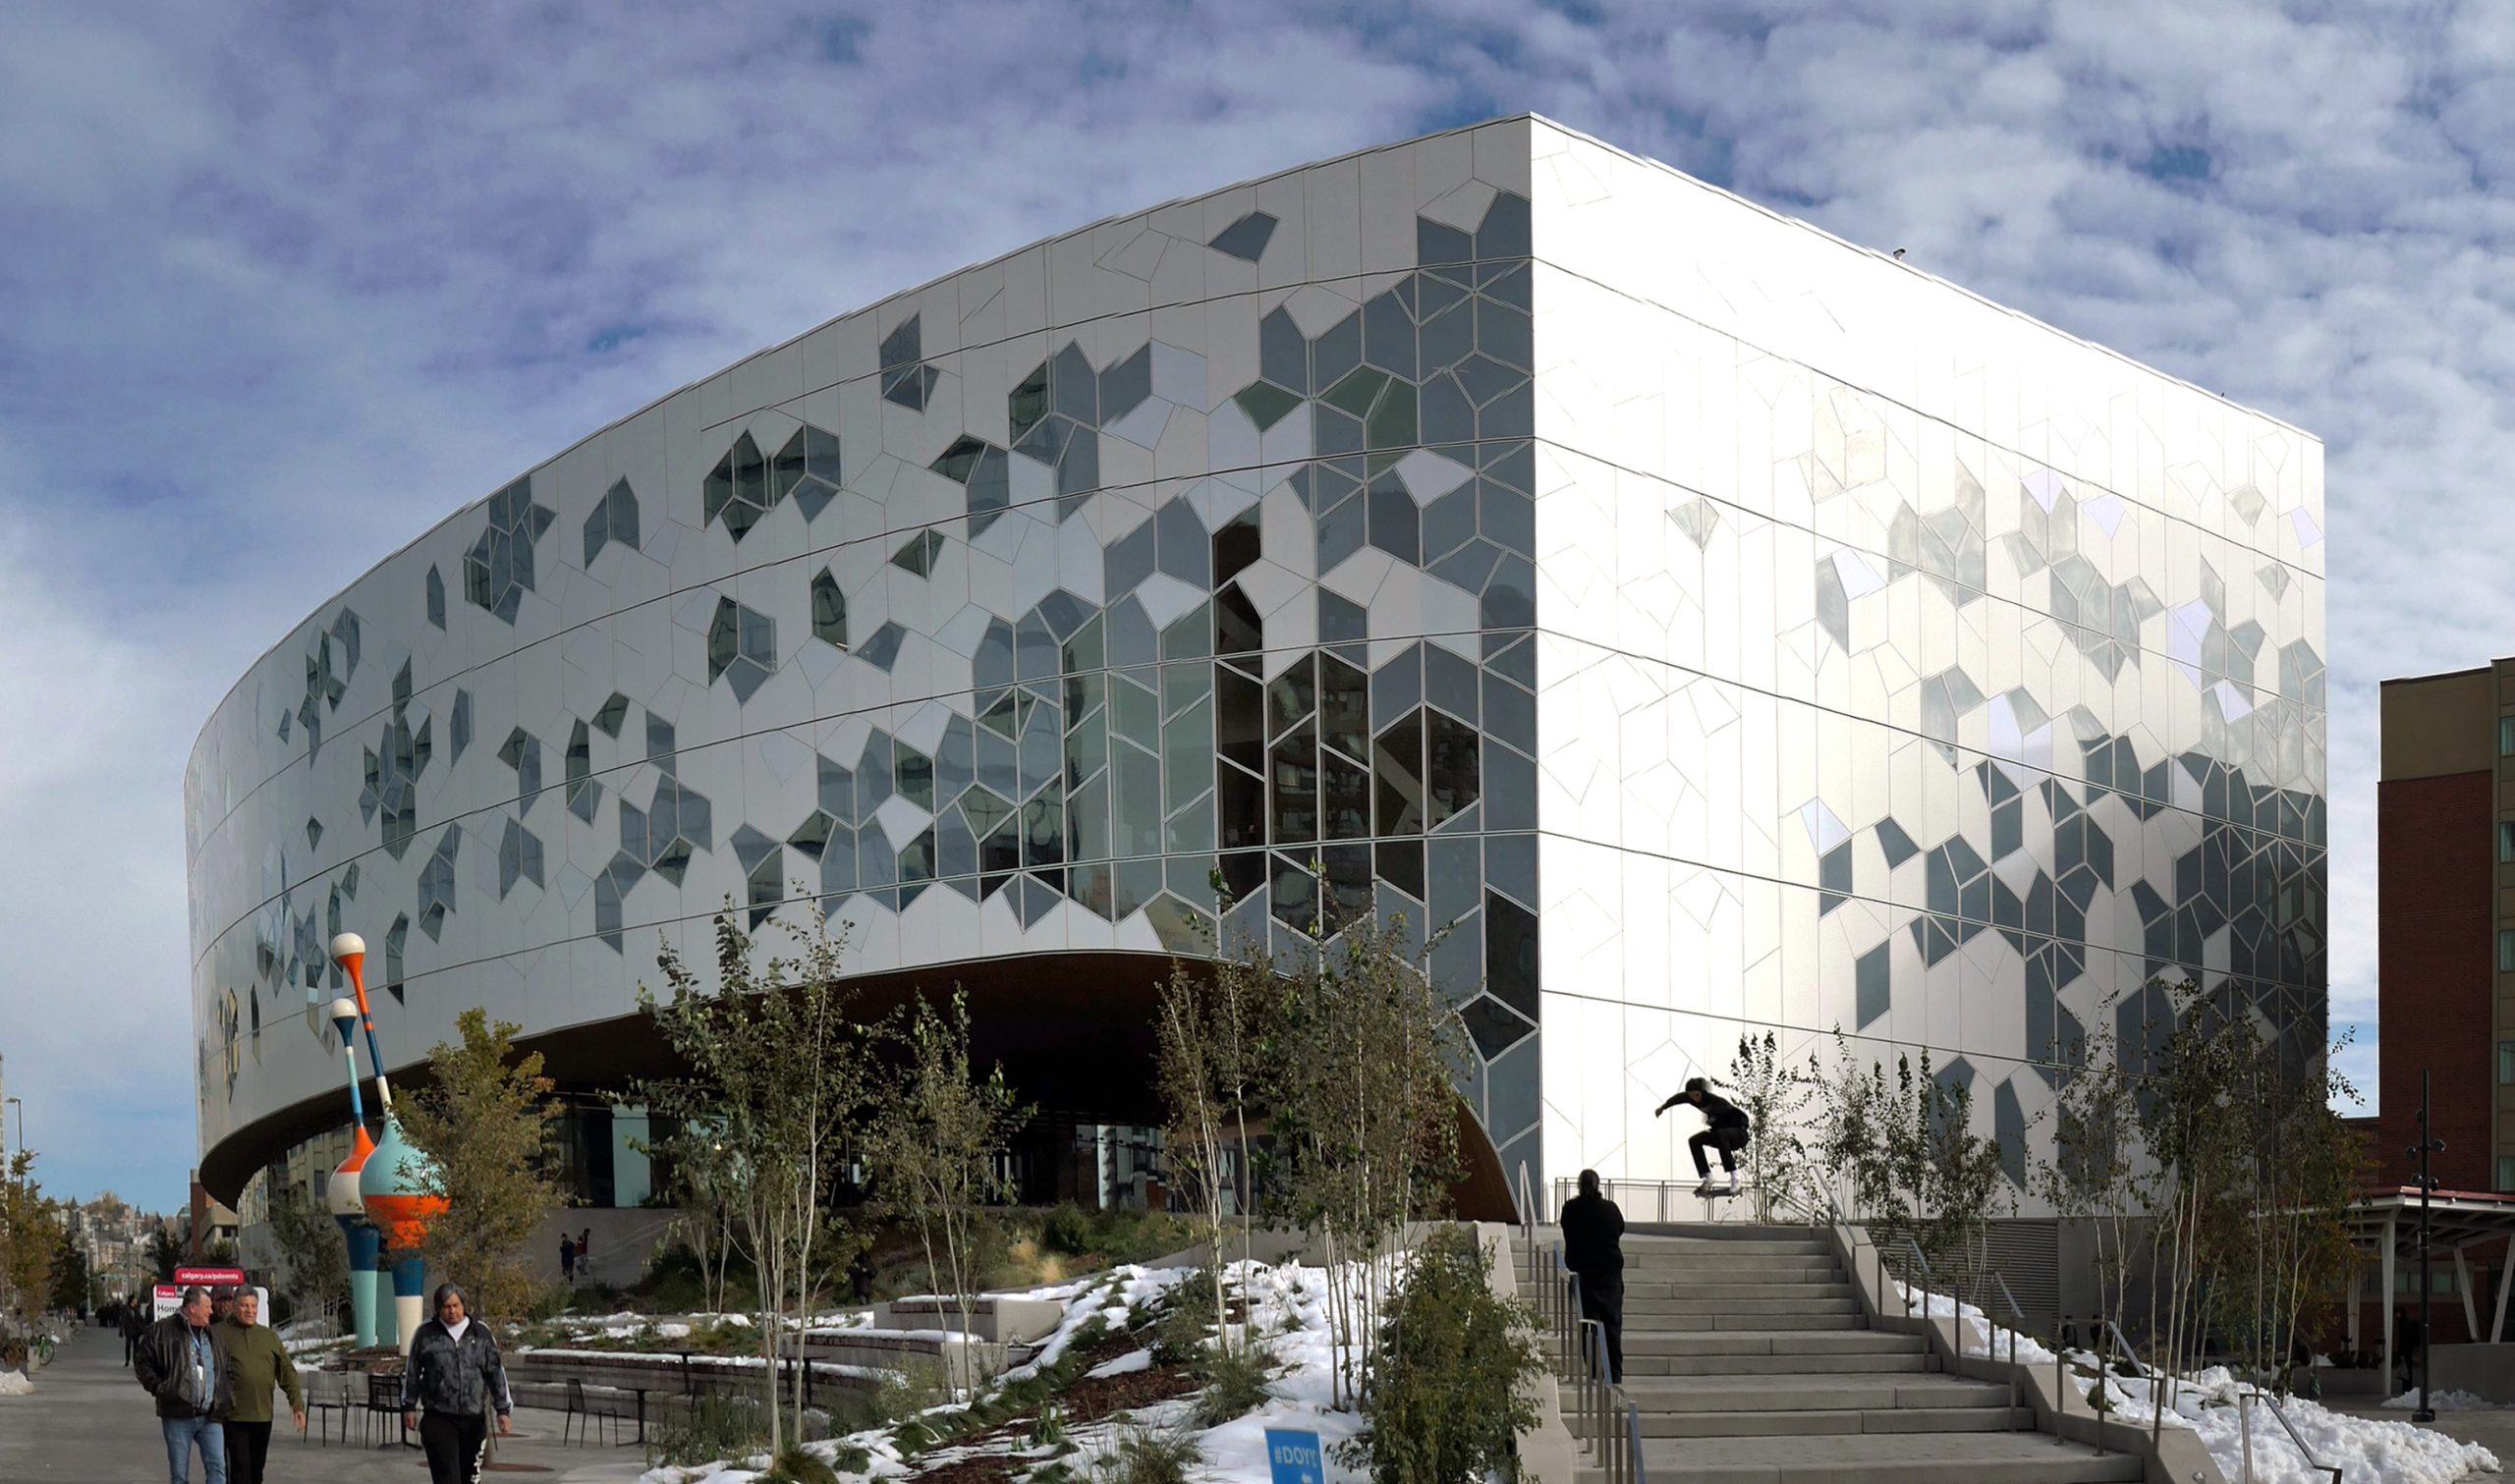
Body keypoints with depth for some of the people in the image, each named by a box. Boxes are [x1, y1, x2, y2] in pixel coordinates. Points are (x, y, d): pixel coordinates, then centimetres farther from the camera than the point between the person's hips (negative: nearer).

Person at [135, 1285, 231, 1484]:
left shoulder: (214, 1336, 14)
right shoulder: (162, 1331, -2)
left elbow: (226, 1370, 23)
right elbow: (142, 1363, 0)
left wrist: (222, 1403, 12)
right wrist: (160, 1388, -10)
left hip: (210, 1416, 3)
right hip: (178, 1415, -3)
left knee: (217, 1467, -8)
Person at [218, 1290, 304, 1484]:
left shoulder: (270, 1337, 11)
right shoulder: (222, 1336, -1)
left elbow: (287, 1372, 10)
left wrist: (297, 1404, 2)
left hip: (263, 1416, 4)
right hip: (234, 1417, -4)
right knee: (240, 1468, -8)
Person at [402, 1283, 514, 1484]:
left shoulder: (481, 1334, 5)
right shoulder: (426, 1334, 1)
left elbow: (496, 1373, 7)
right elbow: (412, 1372, 10)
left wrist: (503, 1410, 3)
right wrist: (409, 1407, 10)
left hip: (473, 1418, 3)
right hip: (438, 1419, -2)